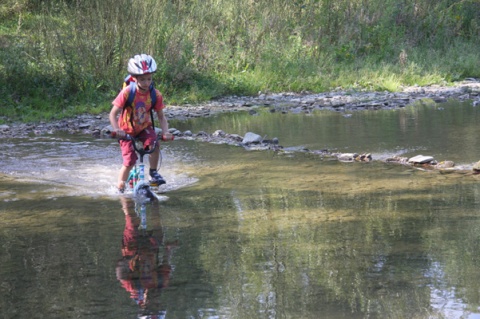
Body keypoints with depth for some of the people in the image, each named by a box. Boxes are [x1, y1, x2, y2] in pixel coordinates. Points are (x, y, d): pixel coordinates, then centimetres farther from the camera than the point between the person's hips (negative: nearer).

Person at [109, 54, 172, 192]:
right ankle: (120, 188, 11)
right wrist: (117, 129, -41)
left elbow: (161, 116, -9)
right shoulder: (127, 93, -26)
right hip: (127, 130, -2)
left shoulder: (155, 95, -17)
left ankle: (153, 173, -9)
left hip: (144, 128, 2)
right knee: (129, 162, -11)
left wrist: (165, 132, -27)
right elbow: (113, 114, -24)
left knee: (154, 144, -29)